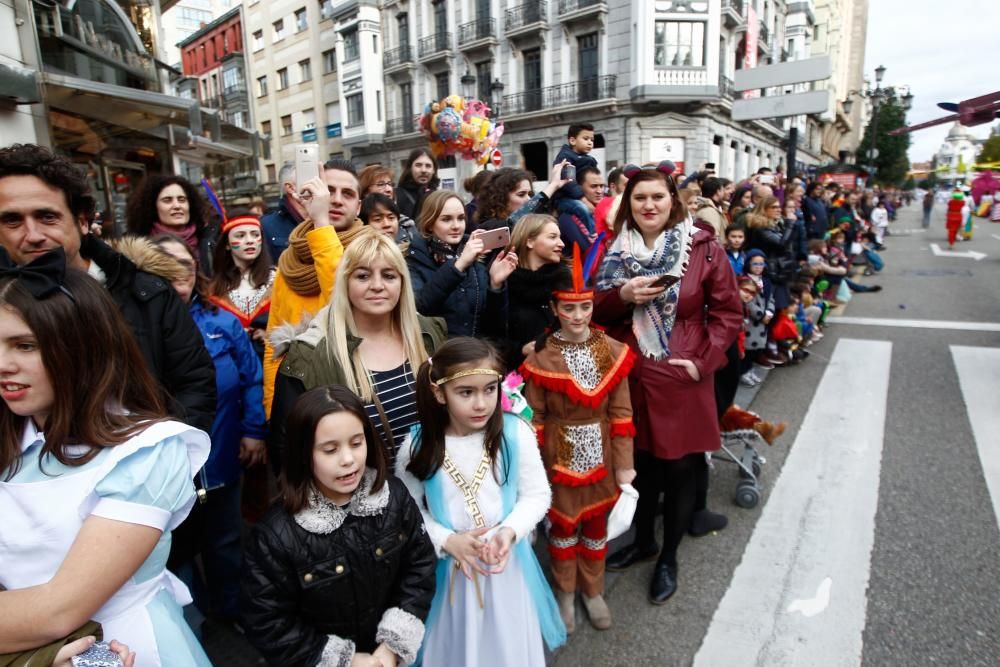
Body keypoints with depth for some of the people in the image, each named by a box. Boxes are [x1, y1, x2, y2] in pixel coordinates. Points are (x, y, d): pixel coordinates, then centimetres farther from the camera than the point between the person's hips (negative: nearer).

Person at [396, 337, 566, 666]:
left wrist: (509, 531, -21)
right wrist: (448, 541, -18)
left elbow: (537, 494, -6)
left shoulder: (516, 433, -16)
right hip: (447, 569, 0)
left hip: (506, 564, 0)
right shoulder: (417, 446, -14)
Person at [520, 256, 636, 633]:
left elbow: (621, 412, -4)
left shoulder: (612, 352, -7)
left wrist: (624, 463, -4)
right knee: (563, 524, 16)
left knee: (597, 524, 18)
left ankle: (593, 591, 41)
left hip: (601, 456, 2)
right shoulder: (541, 359, -13)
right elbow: (534, 420, -8)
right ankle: (565, 593, 38)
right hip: (561, 456, -2)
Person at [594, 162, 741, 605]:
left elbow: (728, 311, -2)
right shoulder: (616, 251, 6)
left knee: (679, 469, 8)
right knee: (640, 464, 15)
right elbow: (596, 311, 7)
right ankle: (642, 541, 40)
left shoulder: (703, 248, -4)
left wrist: (703, 360, -12)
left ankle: (668, 557, 31)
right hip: (632, 377, 3)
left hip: (682, 381, -2)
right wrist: (623, 294, -13)